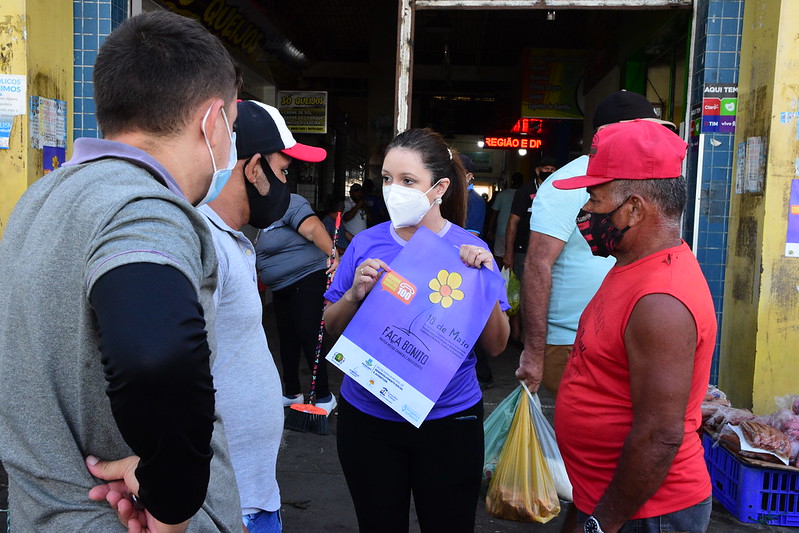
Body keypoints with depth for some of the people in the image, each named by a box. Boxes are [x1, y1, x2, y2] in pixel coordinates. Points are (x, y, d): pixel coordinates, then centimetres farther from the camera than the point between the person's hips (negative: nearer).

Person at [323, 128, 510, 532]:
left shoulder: (470, 250, -6)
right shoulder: (365, 244, -3)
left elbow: (495, 346, -6)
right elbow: (330, 328, 2)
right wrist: (355, 293, -17)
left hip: (448, 419, -1)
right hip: (367, 418, 2)